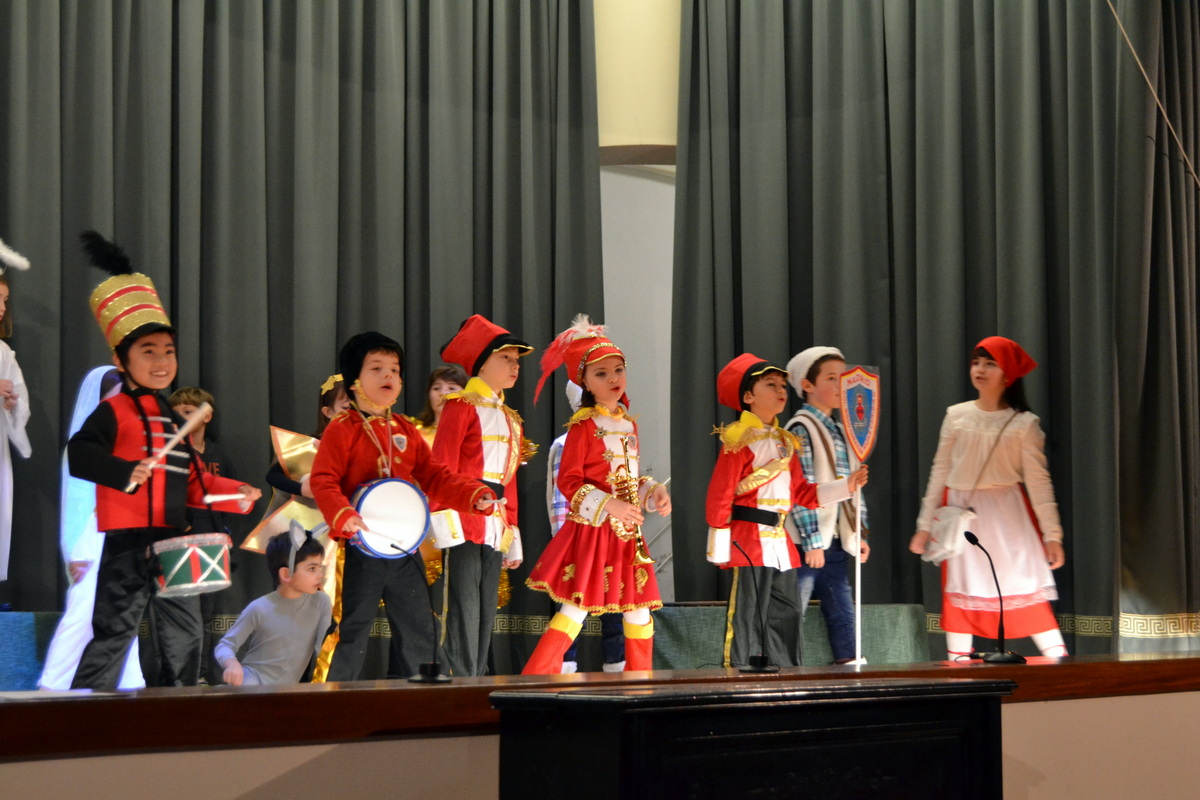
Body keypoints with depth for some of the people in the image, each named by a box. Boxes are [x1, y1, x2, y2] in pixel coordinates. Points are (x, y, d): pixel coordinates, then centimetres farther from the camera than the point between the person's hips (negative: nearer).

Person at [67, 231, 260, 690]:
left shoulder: (173, 420, 19)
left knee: (182, 640, 14)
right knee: (113, 635, -9)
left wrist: (234, 494, 10)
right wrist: (126, 472, -35)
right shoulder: (114, 411, -7)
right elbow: (79, 453, -23)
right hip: (129, 543, -9)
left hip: (173, 543, 9)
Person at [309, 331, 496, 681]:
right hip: (363, 548, -6)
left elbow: (433, 475, 13)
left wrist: (474, 495, -2)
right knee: (353, 633, -1)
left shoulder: (406, 430, 13)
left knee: (421, 632, 9)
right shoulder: (342, 429, -4)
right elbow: (323, 481, -13)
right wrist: (344, 517, -29)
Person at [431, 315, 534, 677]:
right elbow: (441, 468, -10)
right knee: (462, 612, -9)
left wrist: (512, 533, 18)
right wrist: (445, 522, -18)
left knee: (485, 616, 8)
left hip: (495, 524, 8)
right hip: (465, 522, -8)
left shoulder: (510, 419, 20)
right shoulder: (462, 407, -3)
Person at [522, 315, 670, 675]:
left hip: (627, 531, 7)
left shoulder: (628, 424, 12)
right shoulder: (584, 425, -9)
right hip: (591, 530, -7)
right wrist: (608, 506, -21)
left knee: (639, 610, 10)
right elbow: (568, 481, -13)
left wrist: (654, 493, 1)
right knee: (577, 609, -9)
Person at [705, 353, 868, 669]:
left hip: (781, 543, 8)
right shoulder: (739, 441, -9)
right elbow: (719, 497, -12)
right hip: (749, 542, -8)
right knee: (746, 622, -6)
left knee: (786, 619, 11)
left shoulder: (785, 442, 15)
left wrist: (845, 486, 9)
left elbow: (802, 493, 18)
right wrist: (719, 549, -15)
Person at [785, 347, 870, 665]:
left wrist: (861, 533, 14)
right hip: (807, 543, -8)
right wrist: (812, 541, -19)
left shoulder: (840, 431, 16)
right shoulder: (800, 429, -9)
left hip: (834, 541, 8)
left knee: (842, 615, 8)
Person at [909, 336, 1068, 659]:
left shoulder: (1024, 424, -1)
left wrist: (1052, 534, -7)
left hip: (1008, 514, -3)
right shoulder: (956, 416, 6)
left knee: (1026, 589, -9)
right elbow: (940, 472, 11)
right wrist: (925, 524, 10)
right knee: (960, 594, 4)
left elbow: (1038, 480, -2)